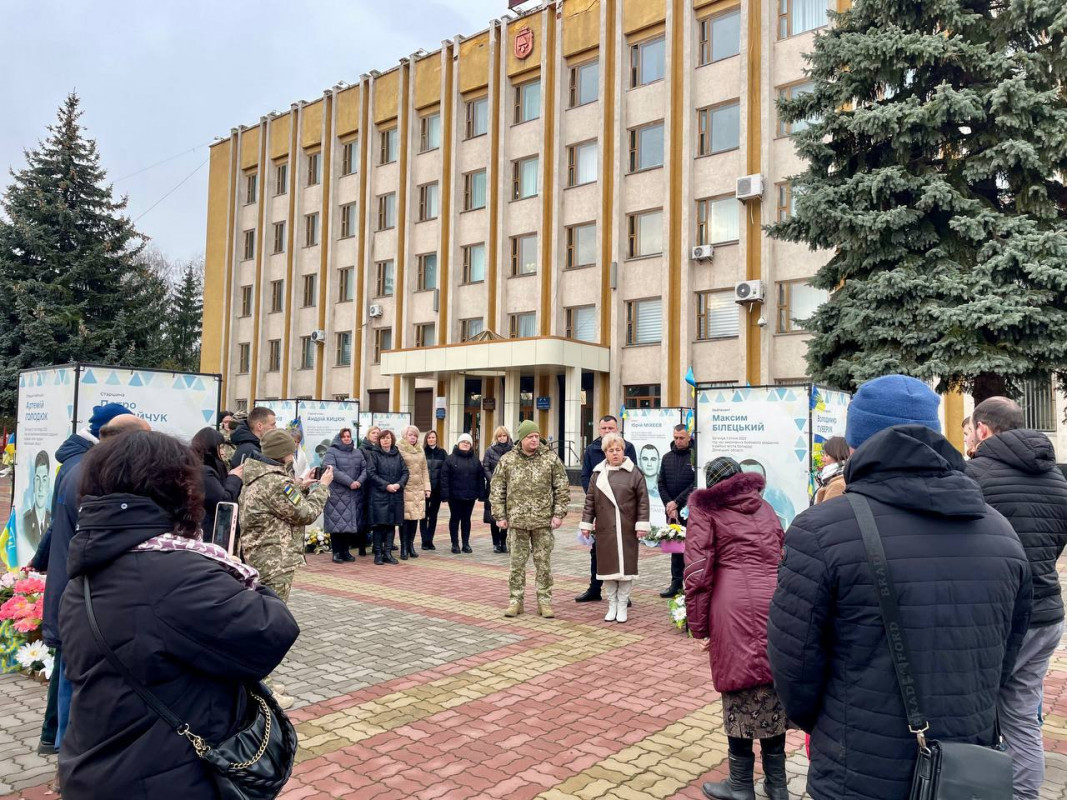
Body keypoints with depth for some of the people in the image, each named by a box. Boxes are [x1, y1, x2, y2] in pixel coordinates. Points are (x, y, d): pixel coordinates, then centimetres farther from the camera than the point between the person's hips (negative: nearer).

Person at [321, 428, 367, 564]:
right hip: (337, 494, -4)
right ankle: (336, 552, 3)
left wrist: (359, 481, -10)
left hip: (355, 495, 4)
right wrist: (349, 482, -19)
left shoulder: (358, 452, 17)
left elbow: (365, 468, 10)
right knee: (337, 523, -5)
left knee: (351, 522, 4)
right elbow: (332, 470, -13)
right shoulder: (331, 452, 1)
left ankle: (346, 551, 14)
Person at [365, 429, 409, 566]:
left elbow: (405, 472, 8)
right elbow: (371, 473, -9)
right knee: (379, 525, -3)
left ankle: (388, 553, 12)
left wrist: (399, 484, -11)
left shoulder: (397, 455, 12)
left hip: (396, 495, 4)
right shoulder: (374, 454, 0)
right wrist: (386, 485, -15)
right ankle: (378, 554, 6)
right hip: (379, 495, -4)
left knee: (392, 524, 5)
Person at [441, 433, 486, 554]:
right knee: (455, 519, 7)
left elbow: (480, 477, 6)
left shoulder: (475, 460, 7)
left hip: (470, 496, 3)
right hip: (455, 495, -3)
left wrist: (481, 494, -1)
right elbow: (444, 477, -7)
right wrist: (445, 494, -14)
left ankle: (466, 543, 18)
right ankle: (455, 544, 15)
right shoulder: (450, 459, -3)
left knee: (466, 519, 10)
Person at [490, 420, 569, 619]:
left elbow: (562, 488, 2)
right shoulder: (507, 460, 2)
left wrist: (559, 513, -4)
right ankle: (516, 600, 18)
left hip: (543, 521, 0)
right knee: (517, 562, 7)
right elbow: (496, 489, 6)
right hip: (517, 521, 1)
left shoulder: (551, 458, 0)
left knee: (543, 563, 6)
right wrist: (500, 516, 1)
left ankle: (544, 600, 17)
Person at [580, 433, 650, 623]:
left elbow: (643, 500, -2)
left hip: (627, 530, -2)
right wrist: (586, 523, 8)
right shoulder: (598, 473, 8)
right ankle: (612, 605, 20)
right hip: (605, 530, 3)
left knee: (626, 567, 3)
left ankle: (622, 606, 16)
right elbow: (590, 500, 11)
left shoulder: (634, 473, -1)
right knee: (608, 567, 8)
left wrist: (642, 524, -6)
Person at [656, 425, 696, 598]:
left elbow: (696, 485, -12)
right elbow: (661, 483, 10)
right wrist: (669, 505, -3)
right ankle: (676, 582, 16)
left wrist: (677, 502, -12)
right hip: (671, 510, 5)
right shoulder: (667, 457, 11)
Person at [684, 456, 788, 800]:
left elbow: (697, 571, -3)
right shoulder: (764, 506, 21)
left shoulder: (706, 509, 6)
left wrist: (698, 626, 1)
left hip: (735, 607, -4)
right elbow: (784, 554, 19)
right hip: (776, 603, 5)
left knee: (740, 690, 6)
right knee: (772, 689, 14)